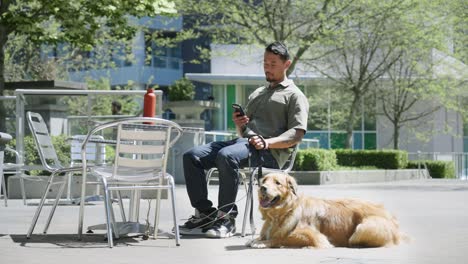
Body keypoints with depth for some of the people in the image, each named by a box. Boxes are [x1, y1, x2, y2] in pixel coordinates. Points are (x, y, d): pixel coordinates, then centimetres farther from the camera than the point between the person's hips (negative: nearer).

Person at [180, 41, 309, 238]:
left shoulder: (294, 95, 9)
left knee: (226, 156, -38)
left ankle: (226, 218, -32)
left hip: (269, 151, -8)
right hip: (243, 142, 8)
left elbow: (297, 133, -5)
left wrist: (267, 142, -20)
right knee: (192, 156, -13)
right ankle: (204, 213, -17)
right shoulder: (257, 94, 32)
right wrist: (239, 124, 7)